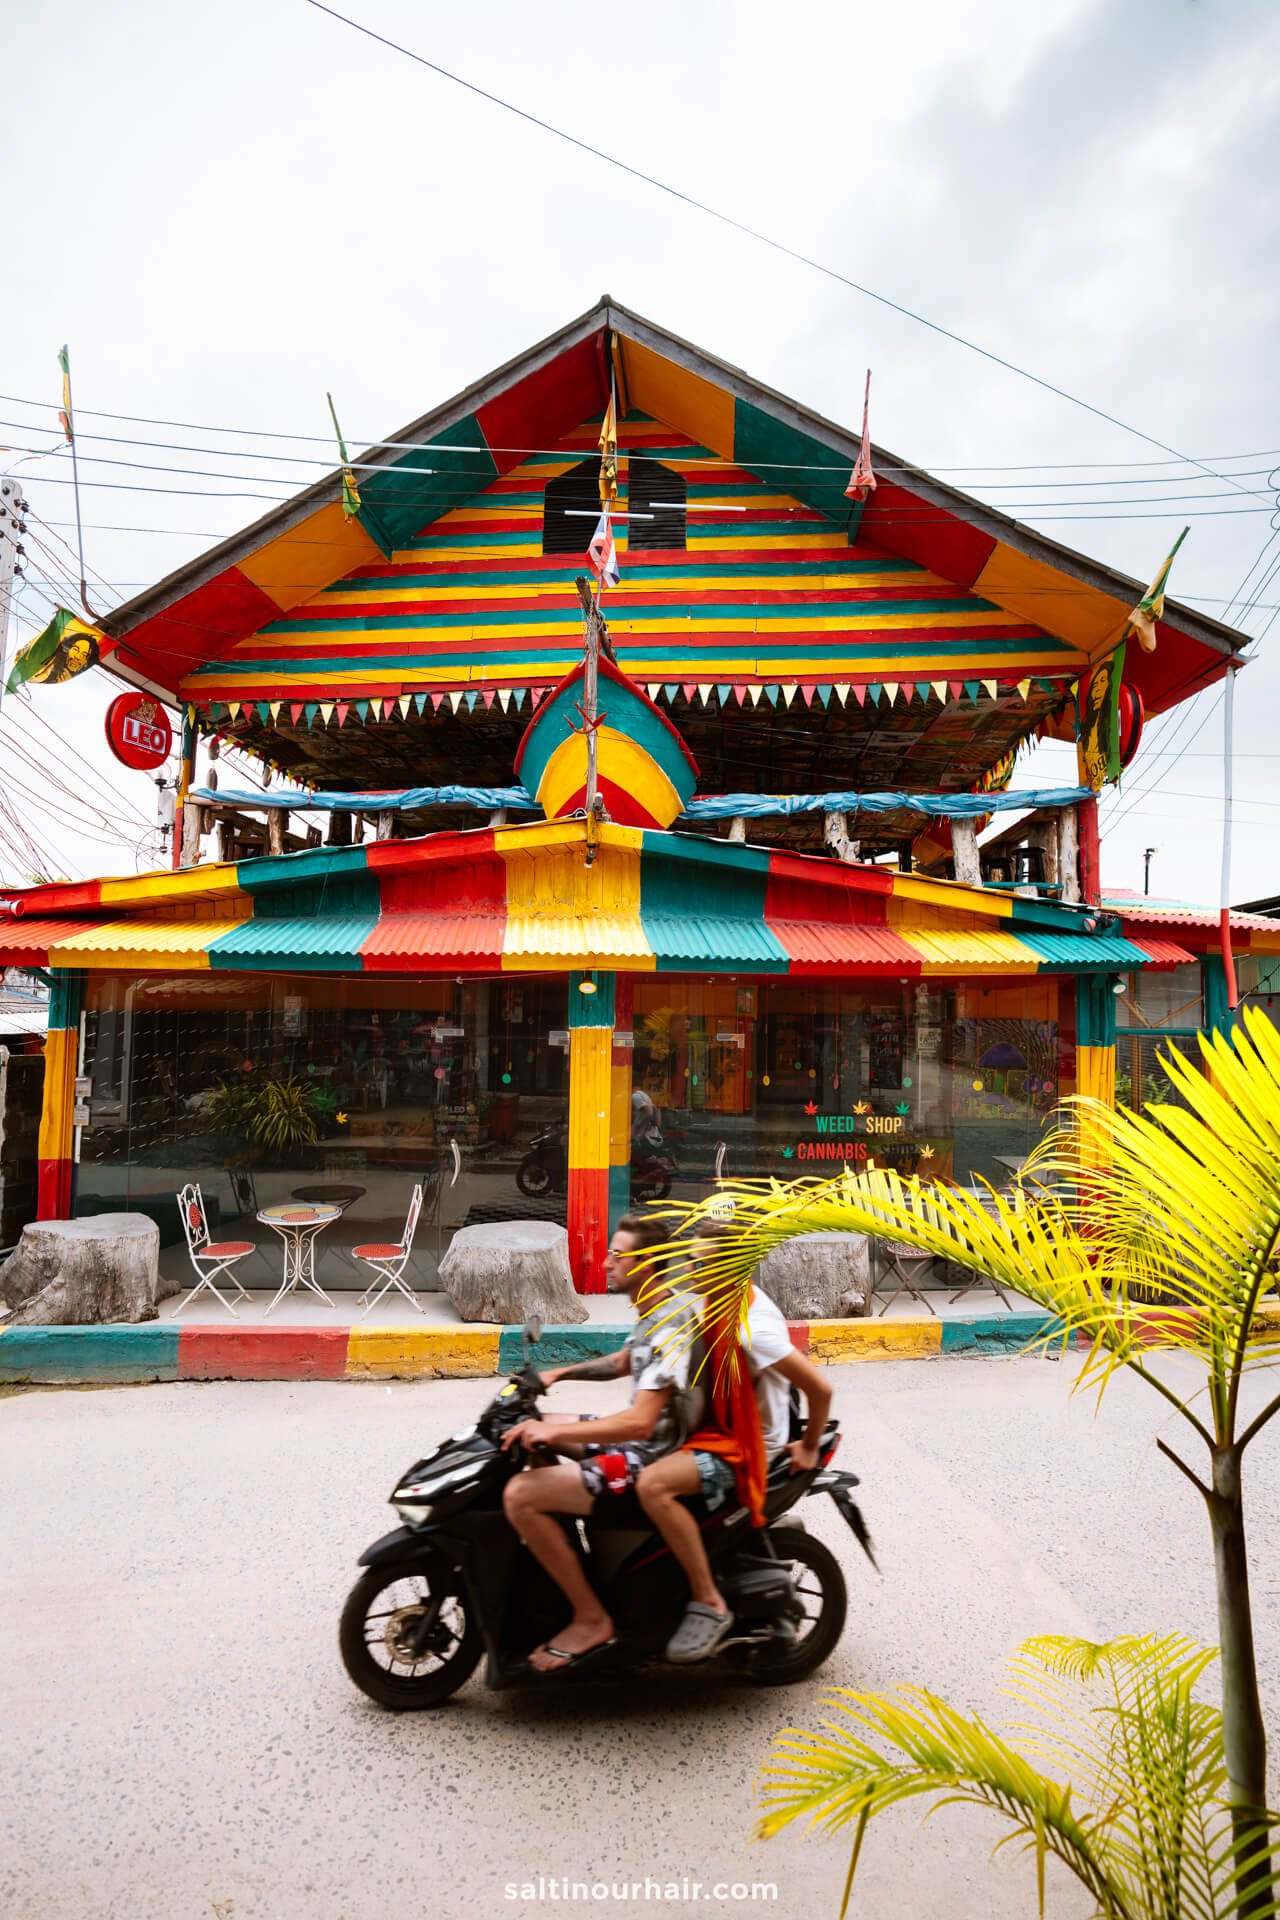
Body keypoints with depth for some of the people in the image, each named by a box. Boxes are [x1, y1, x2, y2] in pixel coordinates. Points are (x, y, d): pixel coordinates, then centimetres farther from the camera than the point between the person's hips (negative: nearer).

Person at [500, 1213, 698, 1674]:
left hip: (651, 1458, -11)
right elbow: (627, 1361, 25)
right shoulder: (654, 1310, 6)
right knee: (544, 1426, 24)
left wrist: (556, 1432, -30)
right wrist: (561, 1373, 15)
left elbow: (639, 1421, -31)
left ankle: (590, 1619, -6)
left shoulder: (670, 1326, -24)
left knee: (520, 1495, -20)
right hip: (644, 1440, 11)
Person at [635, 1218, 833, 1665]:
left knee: (653, 1485, -30)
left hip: (747, 1445, -10)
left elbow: (819, 1388, -27)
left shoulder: (752, 1329, -28)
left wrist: (808, 1448, -12)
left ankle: (709, 1604, -16)